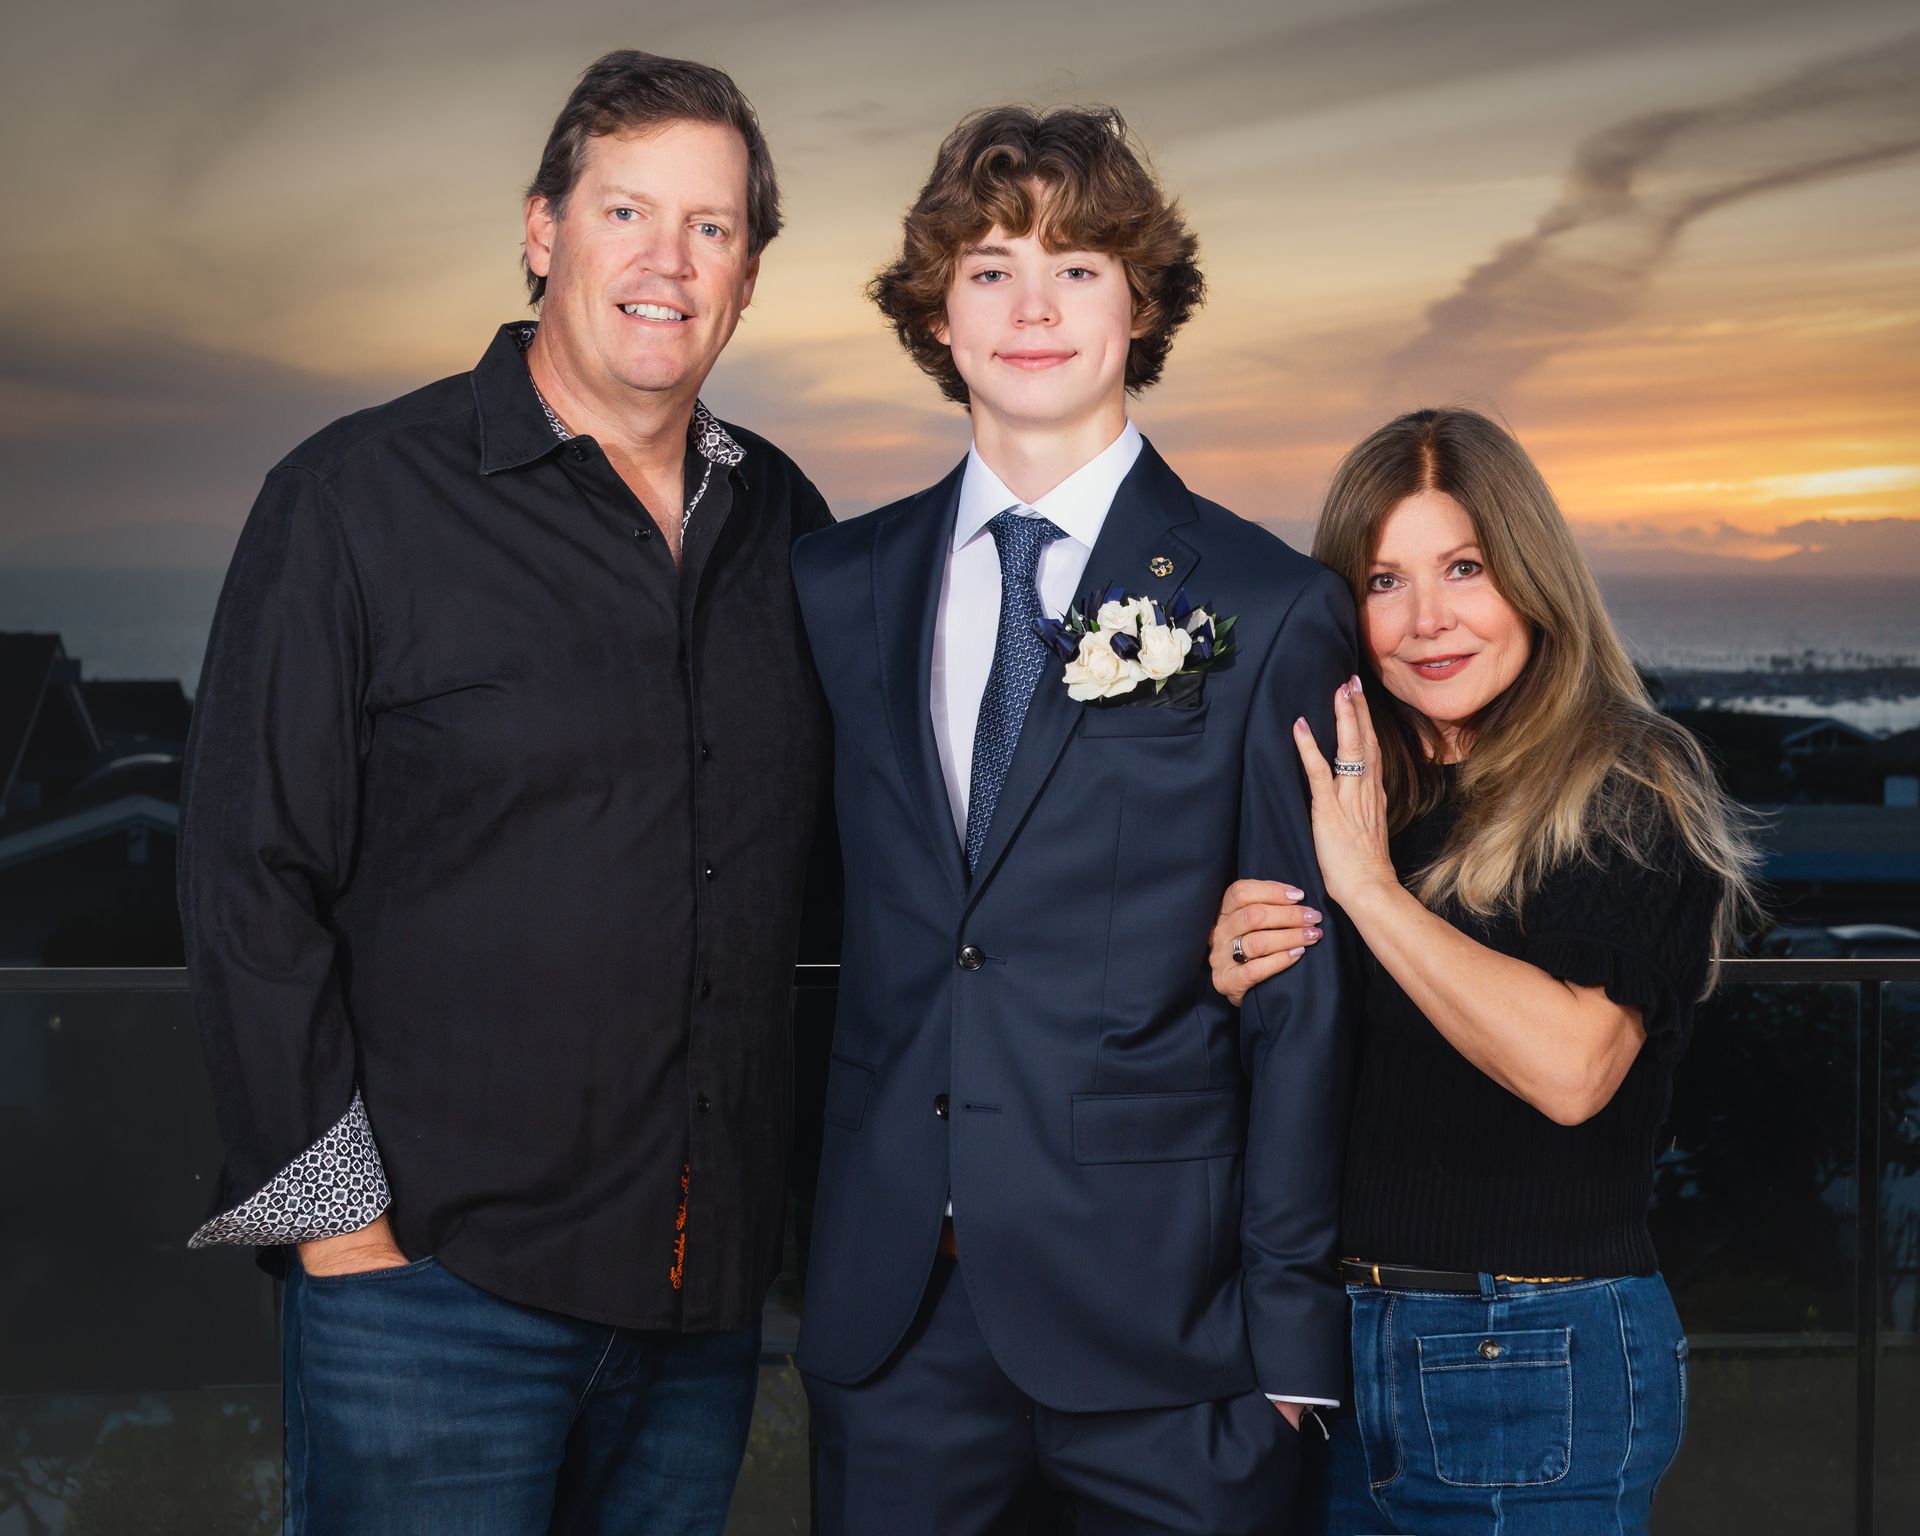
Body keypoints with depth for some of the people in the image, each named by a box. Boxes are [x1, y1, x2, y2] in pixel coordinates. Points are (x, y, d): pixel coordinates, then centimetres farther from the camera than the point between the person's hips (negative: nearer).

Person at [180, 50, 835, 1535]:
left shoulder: (782, 520, 8)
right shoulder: (357, 499, -5)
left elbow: (843, 865, 16)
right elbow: (251, 882, -8)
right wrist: (337, 1216, -11)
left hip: (707, 1288, 5)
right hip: (433, 1278, -4)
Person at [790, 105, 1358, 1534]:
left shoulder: (1271, 610, -3)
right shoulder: (837, 588, 8)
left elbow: (1304, 997, -4)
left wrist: (1292, 1334, -5)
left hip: (1158, 1310, -3)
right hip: (895, 1312, 3)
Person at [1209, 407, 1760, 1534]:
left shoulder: (1634, 793, -9)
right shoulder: (1339, 791, 7)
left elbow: (1571, 1068, -24)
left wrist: (1372, 889, -18)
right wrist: (1231, 974, -9)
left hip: (1537, 1375, -5)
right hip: (1331, 1347, 5)